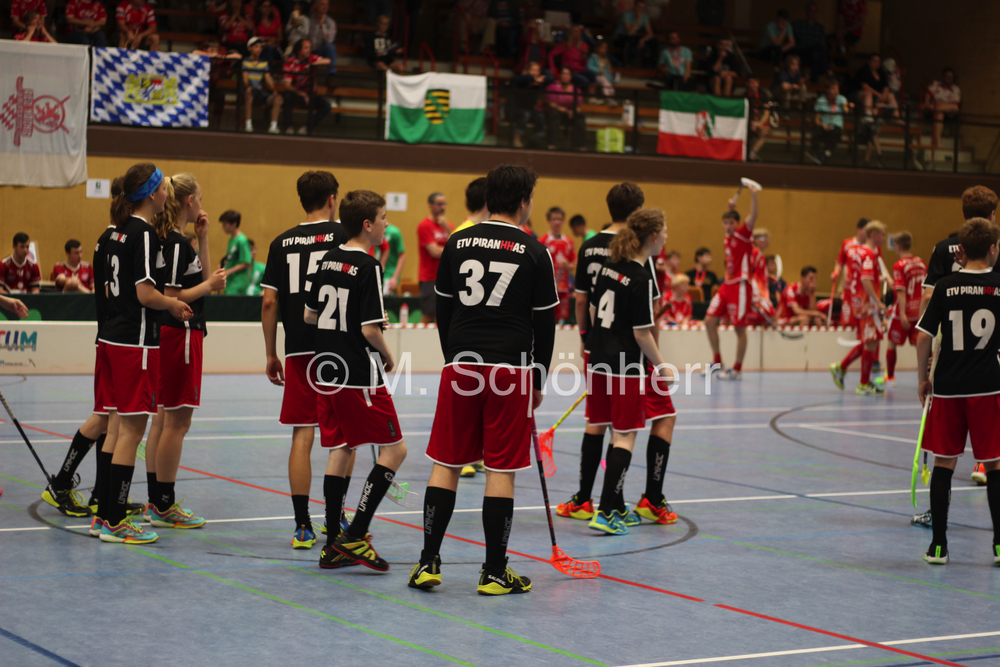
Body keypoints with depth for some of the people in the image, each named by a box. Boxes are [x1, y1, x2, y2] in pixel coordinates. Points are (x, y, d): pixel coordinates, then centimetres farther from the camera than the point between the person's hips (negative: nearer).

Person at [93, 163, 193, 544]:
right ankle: (116, 521, -1)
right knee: (131, 430, -4)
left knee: (117, 427, 13)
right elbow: (145, 294, -20)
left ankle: (104, 514, 18)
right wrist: (174, 305, -3)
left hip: (111, 338, 9)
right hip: (136, 341, -9)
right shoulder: (144, 234, -14)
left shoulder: (118, 232, 12)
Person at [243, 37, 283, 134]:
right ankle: (247, 125, -41)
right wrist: (247, 87, -26)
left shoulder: (264, 63, 20)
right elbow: (244, 77, -5)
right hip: (250, 90, -4)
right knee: (248, 96, -40)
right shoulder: (245, 62, 9)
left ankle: (273, 127, -32)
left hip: (260, 91, 4)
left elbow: (268, 79, 11)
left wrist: (273, 89, -9)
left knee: (277, 97, -23)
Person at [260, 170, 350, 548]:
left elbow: (269, 302, 5)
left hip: (298, 349, 2)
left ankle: (303, 526, 0)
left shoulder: (282, 242, 7)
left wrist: (271, 354, 12)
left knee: (302, 435, 3)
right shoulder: (343, 236, -1)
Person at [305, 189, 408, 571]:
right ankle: (355, 536, -5)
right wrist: (387, 356, -1)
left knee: (340, 450, 13)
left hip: (327, 371, 8)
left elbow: (309, 315, 15)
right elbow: (370, 330, -19)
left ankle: (333, 544, 13)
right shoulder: (368, 267, -15)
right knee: (394, 449, 1)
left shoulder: (328, 260, 8)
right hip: (360, 375, -8)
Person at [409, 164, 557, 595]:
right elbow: (545, 323, 1)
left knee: (446, 464, 10)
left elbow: (443, 312, 11)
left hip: (460, 366, 3)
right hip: (511, 369, -3)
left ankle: (428, 562, 9)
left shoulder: (457, 244, 6)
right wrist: (538, 382, 11)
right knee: (501, 470, 1)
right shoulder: (534, 252, -2)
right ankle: (494, 572, 6)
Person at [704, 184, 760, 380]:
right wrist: (732, 206, 28)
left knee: (739, 327, -3)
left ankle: (737, 369, 4)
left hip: (740, 286, -8)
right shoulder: (728, 237, 11)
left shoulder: (743, 235, -7)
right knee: (710, 320, 3)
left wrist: (754, 195, -33)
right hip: (727, 285, 8)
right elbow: (729, 218, 35)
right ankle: (717, 361, 15)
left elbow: (752, 217, -24)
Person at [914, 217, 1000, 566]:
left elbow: (923, 336, -2)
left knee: (944, 464, 7)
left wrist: (922, 377, 10)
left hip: (947, 387, 1)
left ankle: (938, 545, 8)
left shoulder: (945, 287, -1)